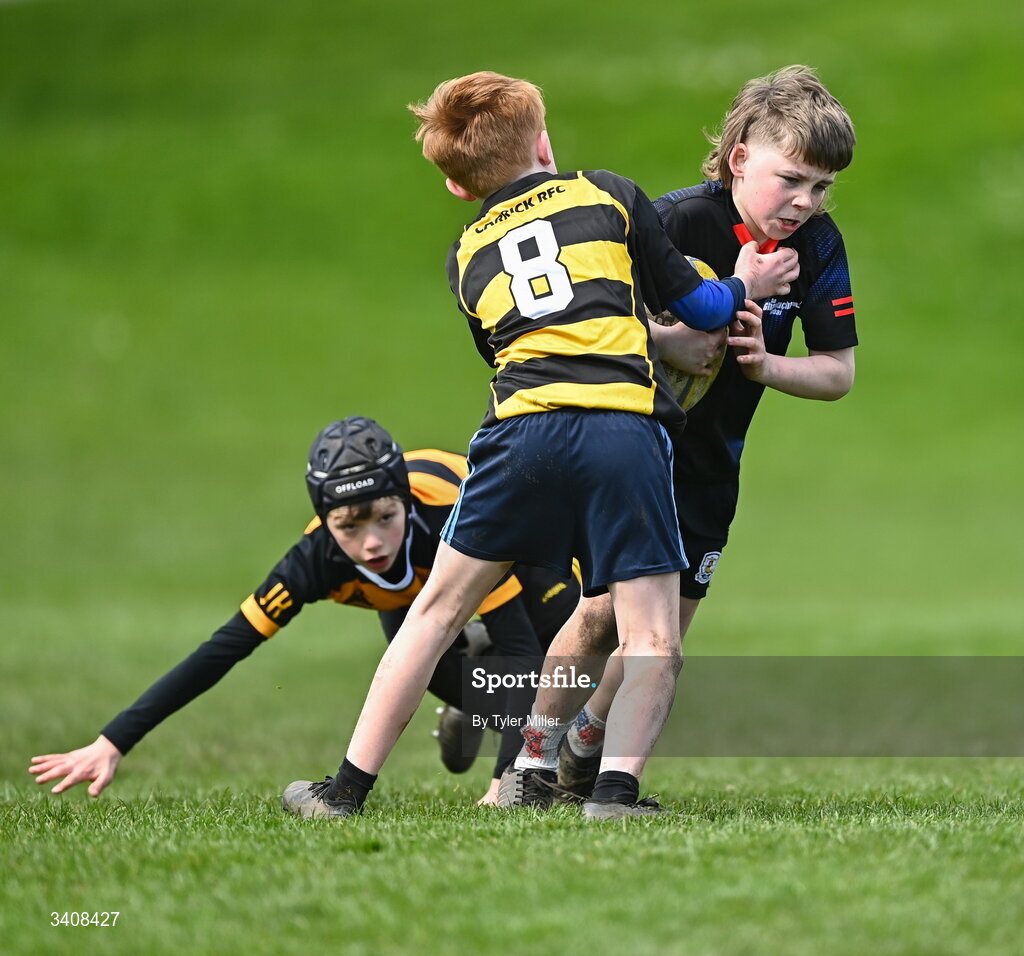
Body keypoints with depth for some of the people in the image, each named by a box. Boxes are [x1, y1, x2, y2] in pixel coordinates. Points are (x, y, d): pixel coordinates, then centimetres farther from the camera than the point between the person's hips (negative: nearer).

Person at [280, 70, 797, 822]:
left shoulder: (467, 253, 24)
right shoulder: (612, 196, 16)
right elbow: (698, 307, 19)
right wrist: (743, 285, 40)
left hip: (521, 424, 2)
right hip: (626, 429, -2)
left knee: (439, 609, 13)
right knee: (652, 640, 1)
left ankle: (348, 788, 15)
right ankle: (619, 787, -20)